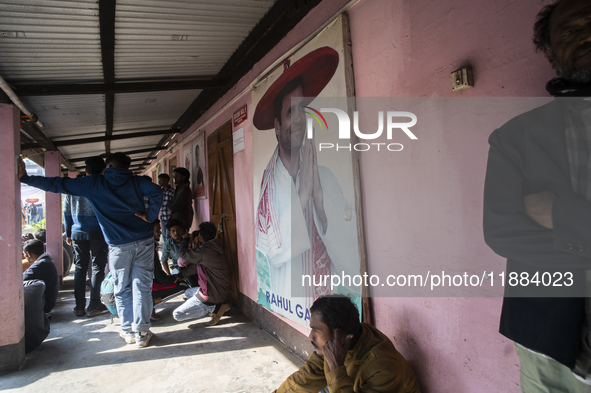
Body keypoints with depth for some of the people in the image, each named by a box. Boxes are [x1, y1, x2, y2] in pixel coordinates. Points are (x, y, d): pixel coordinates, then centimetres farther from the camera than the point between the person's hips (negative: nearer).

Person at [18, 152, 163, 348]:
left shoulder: (94, 183, 5)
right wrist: (150, 216, -5)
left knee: (122, 290, 13)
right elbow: (156, 191, -12)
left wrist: (25, 178, 16)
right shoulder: (136, 181, 7)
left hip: (119, 246, -1)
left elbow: (58, 184, 8)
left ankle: (128, 331, 20)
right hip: (144, 242, 2)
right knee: (142, 287, 6)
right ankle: (142, 332, 9)